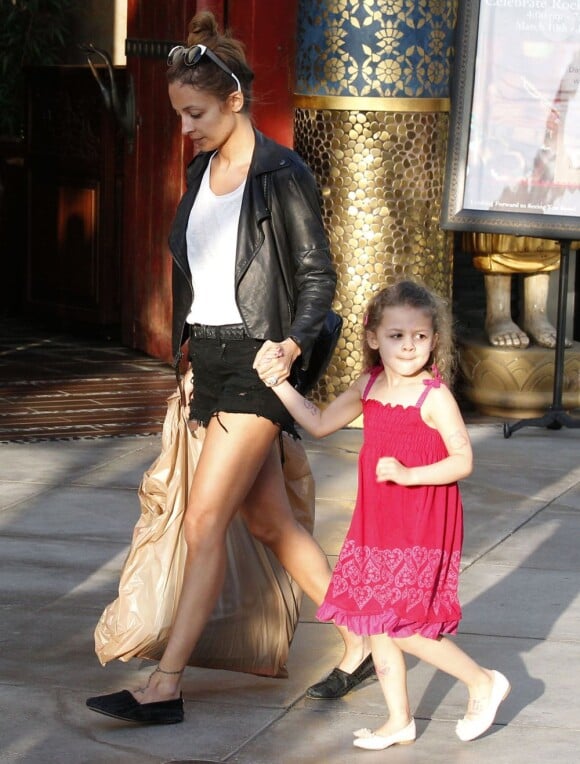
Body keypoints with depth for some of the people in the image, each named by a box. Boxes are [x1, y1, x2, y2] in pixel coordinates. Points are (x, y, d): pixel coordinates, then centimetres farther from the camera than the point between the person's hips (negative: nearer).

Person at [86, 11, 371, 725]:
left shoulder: (282, 175, -10)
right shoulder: (202, 172, 12)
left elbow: (318, 278, -9)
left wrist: (292, 344, -22)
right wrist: (187, 340, 17)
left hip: (257, 359, -8)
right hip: (210, 358, 8)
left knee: (205, 519, -11)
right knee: (268, 519, 11)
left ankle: (165, 686, -9)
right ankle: (359, 642, 23)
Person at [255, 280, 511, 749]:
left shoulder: (433, 395, -14)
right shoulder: (369, 387, 5)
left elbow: (462, 460, -15)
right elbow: (320, 424, 16)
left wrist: (408, 474, -25)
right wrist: (279, 384, 9)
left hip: (421, 531, -7)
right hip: (375, 525, 7)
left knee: (404, 629, -9)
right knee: (377, 624, 11)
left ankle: (485, 683, 11)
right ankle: (399, 720, 23)